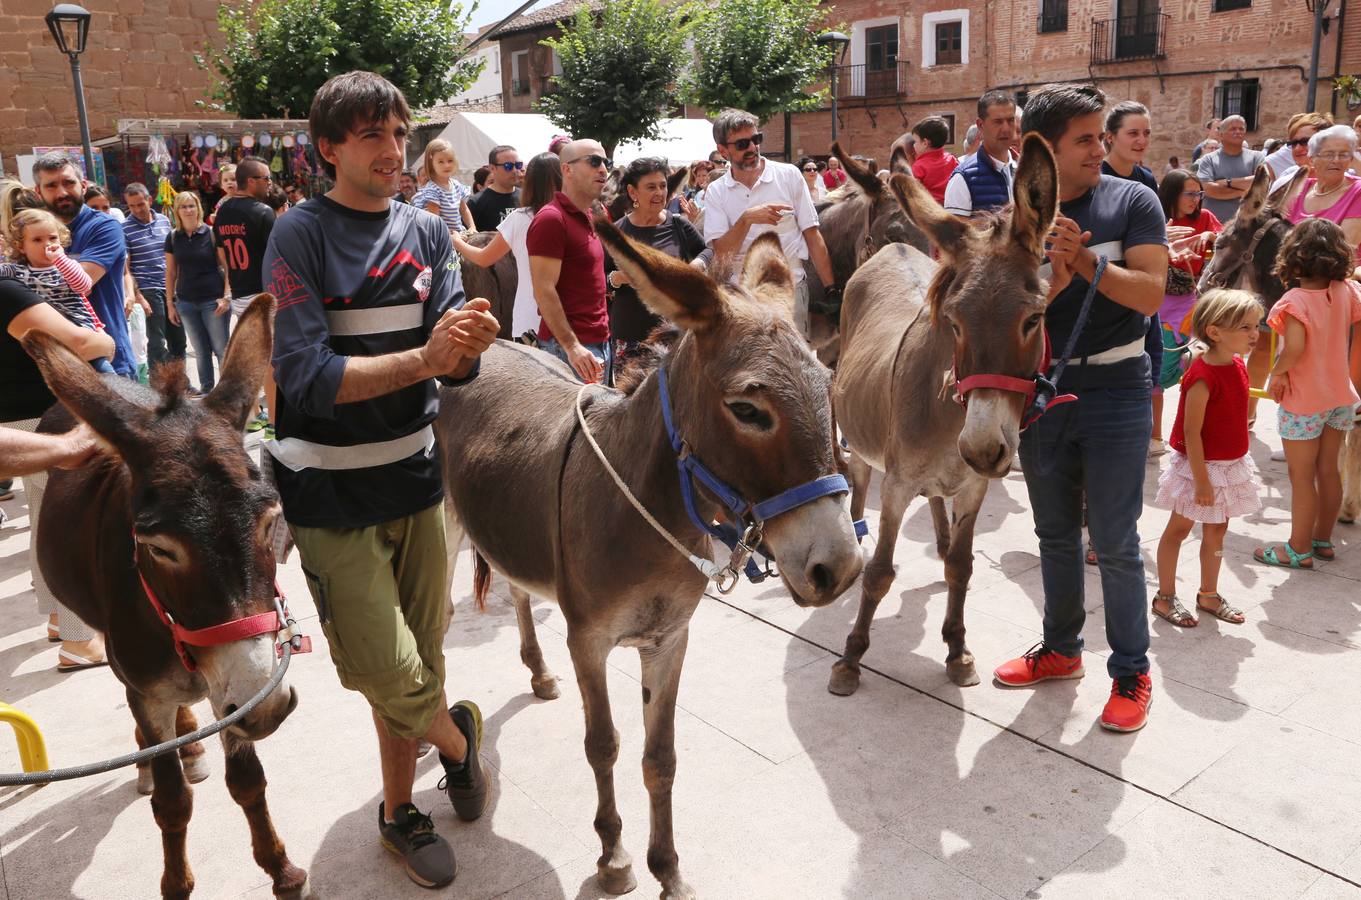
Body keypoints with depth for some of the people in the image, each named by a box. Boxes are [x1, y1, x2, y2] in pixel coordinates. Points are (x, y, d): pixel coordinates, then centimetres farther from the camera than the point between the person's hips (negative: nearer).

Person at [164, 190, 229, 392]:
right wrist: (169, 304, 8)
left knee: (221, 349, -3)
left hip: (213, 300, -3)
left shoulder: (211, 234, -4)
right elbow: (171, 272, 11)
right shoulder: (173, 238, 6)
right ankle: (206, 391, 19)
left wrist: (226, 297, -12)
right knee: (201, 351, 10)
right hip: (186, 303, 4)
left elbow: (226, 267, -4)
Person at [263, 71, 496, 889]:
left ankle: (400, 811, 38)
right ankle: (460, 734, 30)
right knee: (396, 681, -5)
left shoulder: (427, 233, 2)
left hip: (415, 480, 4)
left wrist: (470, 343, -28)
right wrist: (423, 358, -31)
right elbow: (307, 376, -21)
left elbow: (456, 366, -5)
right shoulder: (302, 235, -11)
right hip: (331, 496, -4)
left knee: (419, 666, 14)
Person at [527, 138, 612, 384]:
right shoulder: (551, 218, -12)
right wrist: (571, 346, -23)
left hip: (599, 341, 9)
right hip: (569, 345, -9)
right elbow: (544, 291, -18)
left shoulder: (588, 216, 17)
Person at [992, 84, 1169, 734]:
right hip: (1040, 388, 3)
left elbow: (1150, 292, -14)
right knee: (1055, 533, 16)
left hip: (1115, 391, -3)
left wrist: (1086, 261, -24)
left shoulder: (1133, 202, -4)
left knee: (1114, 542, 0)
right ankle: (1061, 648, 33)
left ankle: (1131, 672, 16)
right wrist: (1054, 280, -24)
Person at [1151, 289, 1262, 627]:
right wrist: (1201, 480, -22)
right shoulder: (1203, 377, -25)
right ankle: (1165, 597, 19)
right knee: (1178, 530, 7)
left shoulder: (1237, 365, 2)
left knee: (1216, 530, 18)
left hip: (1231, 465, 8)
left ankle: (1208, 595, 32)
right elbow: (1191, 433, -24)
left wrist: (1237, 462, 17)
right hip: (1202, 466, -8)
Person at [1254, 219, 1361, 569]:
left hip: (1303, 402, -6)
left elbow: (1294, 348, -33)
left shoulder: (1295, 301, -22)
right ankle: (1323, 540, 30)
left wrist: (1277, 372, -14)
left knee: (1301, 476, 4)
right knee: (1328, 469, 17)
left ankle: (1299, 549, 14)